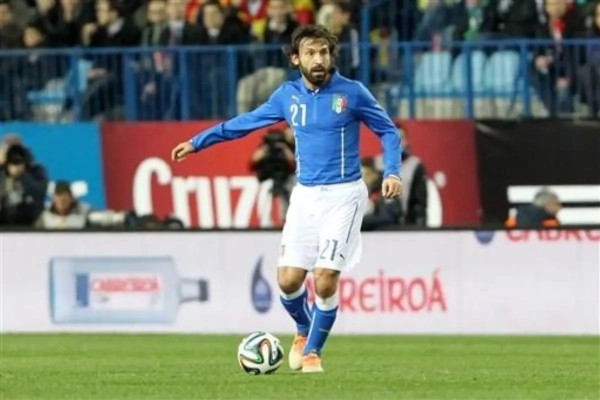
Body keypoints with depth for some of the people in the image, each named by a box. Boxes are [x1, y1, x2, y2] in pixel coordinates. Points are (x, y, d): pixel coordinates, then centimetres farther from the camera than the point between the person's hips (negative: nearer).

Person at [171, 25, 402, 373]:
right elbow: (247, 122, 16)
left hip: (343, 194, -4)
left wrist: (392, 172, -15)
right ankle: (304, 331, 31)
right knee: (289, 279, -1)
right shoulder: (288, 95, 3)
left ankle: (313, 350, 11)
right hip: (305, 195, 4)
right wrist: (198, 142, 19)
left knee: (325, 278, -12)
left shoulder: (352, 93, -7)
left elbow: (388, 131, 1)